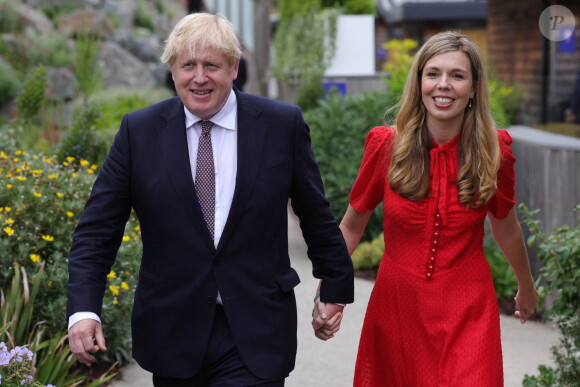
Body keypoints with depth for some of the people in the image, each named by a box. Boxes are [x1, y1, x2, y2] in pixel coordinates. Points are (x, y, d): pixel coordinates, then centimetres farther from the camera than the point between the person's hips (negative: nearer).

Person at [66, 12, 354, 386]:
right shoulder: (138, 131, 0)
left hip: (256, 337, -1)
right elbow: (97, 229, 1)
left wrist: (336, 287, 19)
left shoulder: (283, 125, -2)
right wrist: (83, 309, -12)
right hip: (172, 334, 2)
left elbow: (316, 215, 10)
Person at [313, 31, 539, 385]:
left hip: (468, 315, -1)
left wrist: (526, 287, 26)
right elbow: (352, 226, 6)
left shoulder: (494, 151, -5)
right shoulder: (386, 145, -6)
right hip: (396, 308, 1)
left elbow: (505, 226, 13)